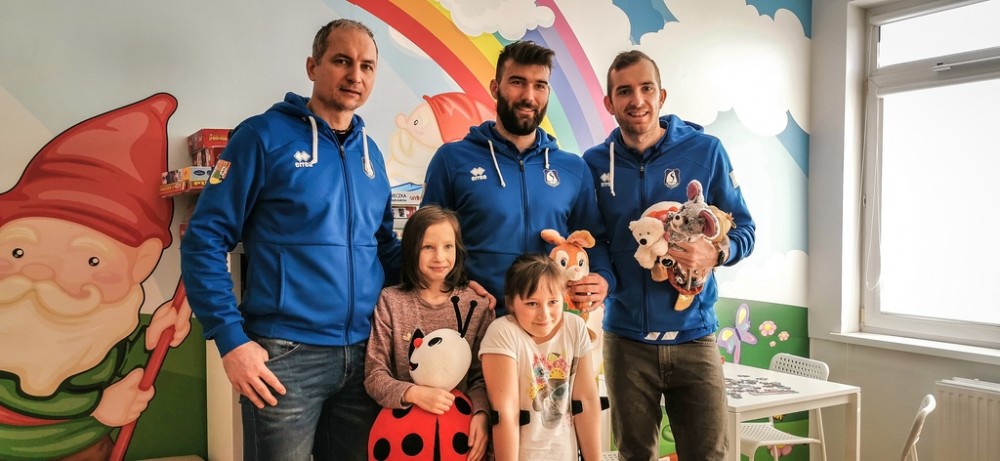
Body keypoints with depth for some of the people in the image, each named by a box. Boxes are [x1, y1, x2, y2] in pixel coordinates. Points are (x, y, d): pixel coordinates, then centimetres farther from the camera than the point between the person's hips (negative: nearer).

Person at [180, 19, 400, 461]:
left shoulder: (370, 152, 11)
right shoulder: (265, 135, -6)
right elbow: (204, 241, -9)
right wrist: (231, 340, -15)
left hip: (364, 355, 6)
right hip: (285, 356, -5)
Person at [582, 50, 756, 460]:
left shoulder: (705, 150, -3)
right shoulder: (596, 163, 1)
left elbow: (743, 229, 1)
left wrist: (715, 254, -19)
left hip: (694, 336, -1)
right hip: (627, 338, 1)